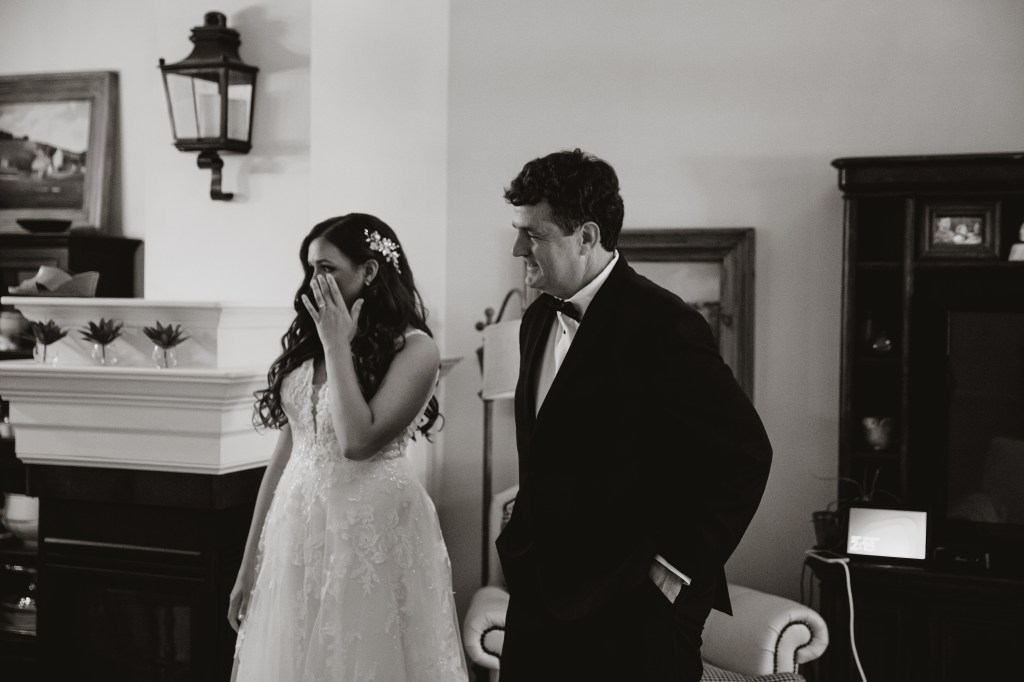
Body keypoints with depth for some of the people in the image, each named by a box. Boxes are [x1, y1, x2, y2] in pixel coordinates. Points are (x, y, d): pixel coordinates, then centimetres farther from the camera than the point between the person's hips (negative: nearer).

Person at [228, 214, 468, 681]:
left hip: (372, 531, -5)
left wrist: (338, 344, -14)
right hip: (297, 530, 6)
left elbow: (358, 441, -21)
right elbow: (285, 452, 10)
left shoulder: (414, 348, -10)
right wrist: (250, 563, 10)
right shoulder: (306, 343, 8)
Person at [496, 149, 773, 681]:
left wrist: (676, 570, -14)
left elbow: (745, 454, -16)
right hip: (538, 598, 7)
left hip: (633, 616, -7)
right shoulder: (538, 319, 9)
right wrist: (522, 541, 11)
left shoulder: (662, 326, -16)